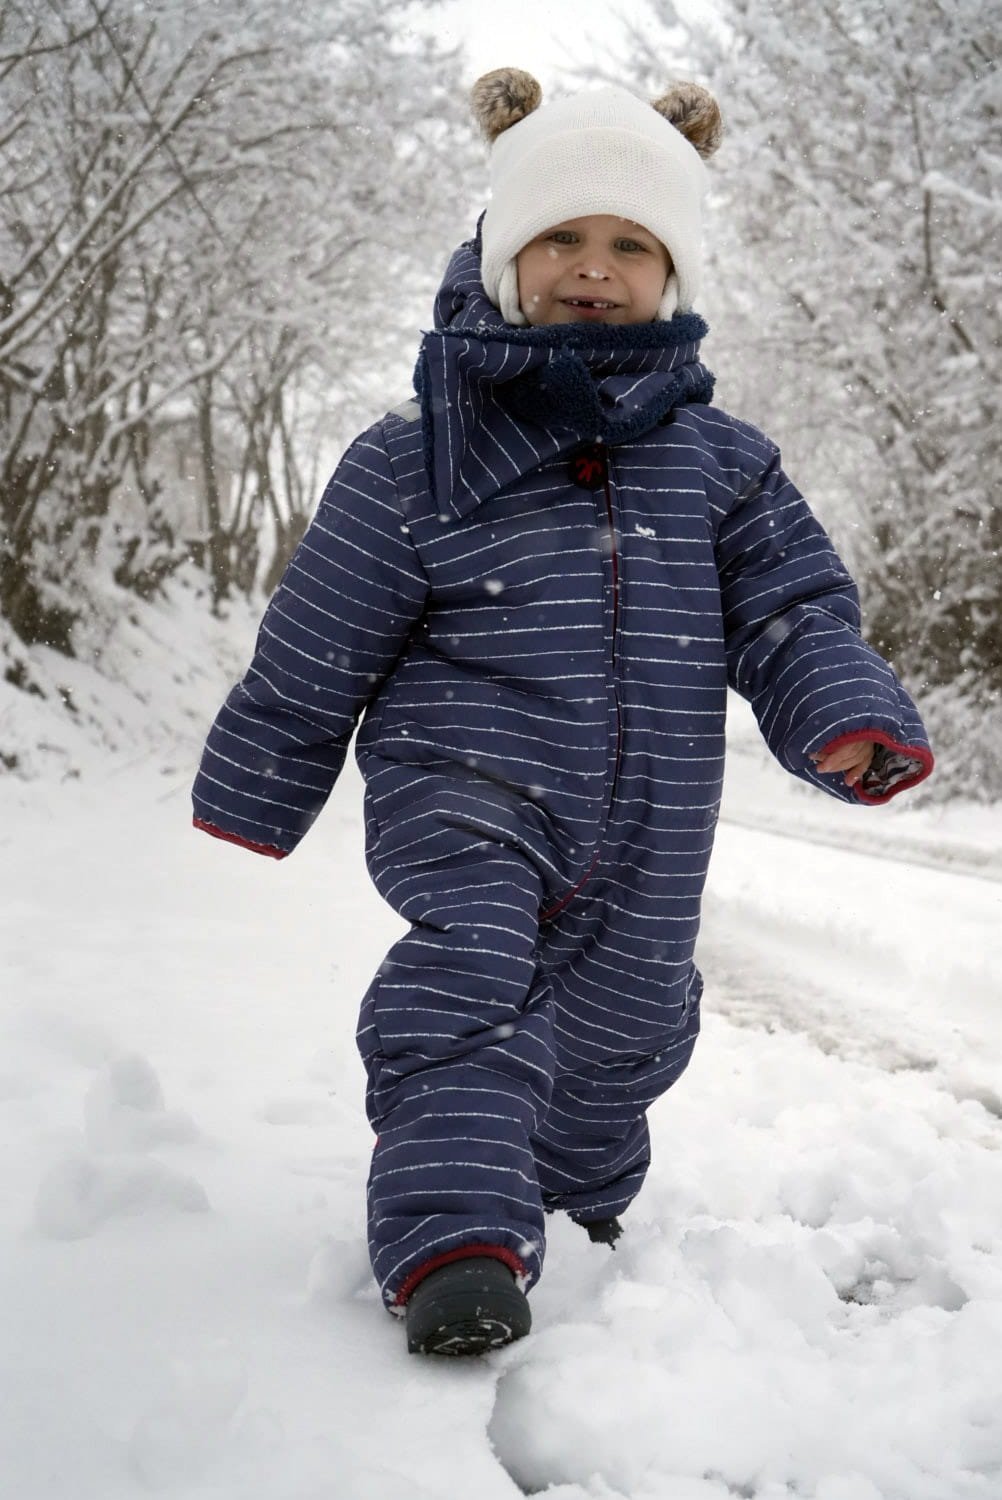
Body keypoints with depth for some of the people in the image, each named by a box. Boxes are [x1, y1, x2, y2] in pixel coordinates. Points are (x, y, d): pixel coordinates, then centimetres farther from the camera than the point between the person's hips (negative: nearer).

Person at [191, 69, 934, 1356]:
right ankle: (455, 1237, -33)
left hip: (646, 836, 4)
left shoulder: (720, 462, 2)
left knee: (619, 1029, 20)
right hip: (462, 787, -3)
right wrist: (250, 803, 7)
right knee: (470, 966, -31)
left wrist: (850, 715, -20)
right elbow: (314, 650, 0)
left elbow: (791, 608, 1)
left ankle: (584, 1196, 49)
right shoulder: (416, 456, -7)